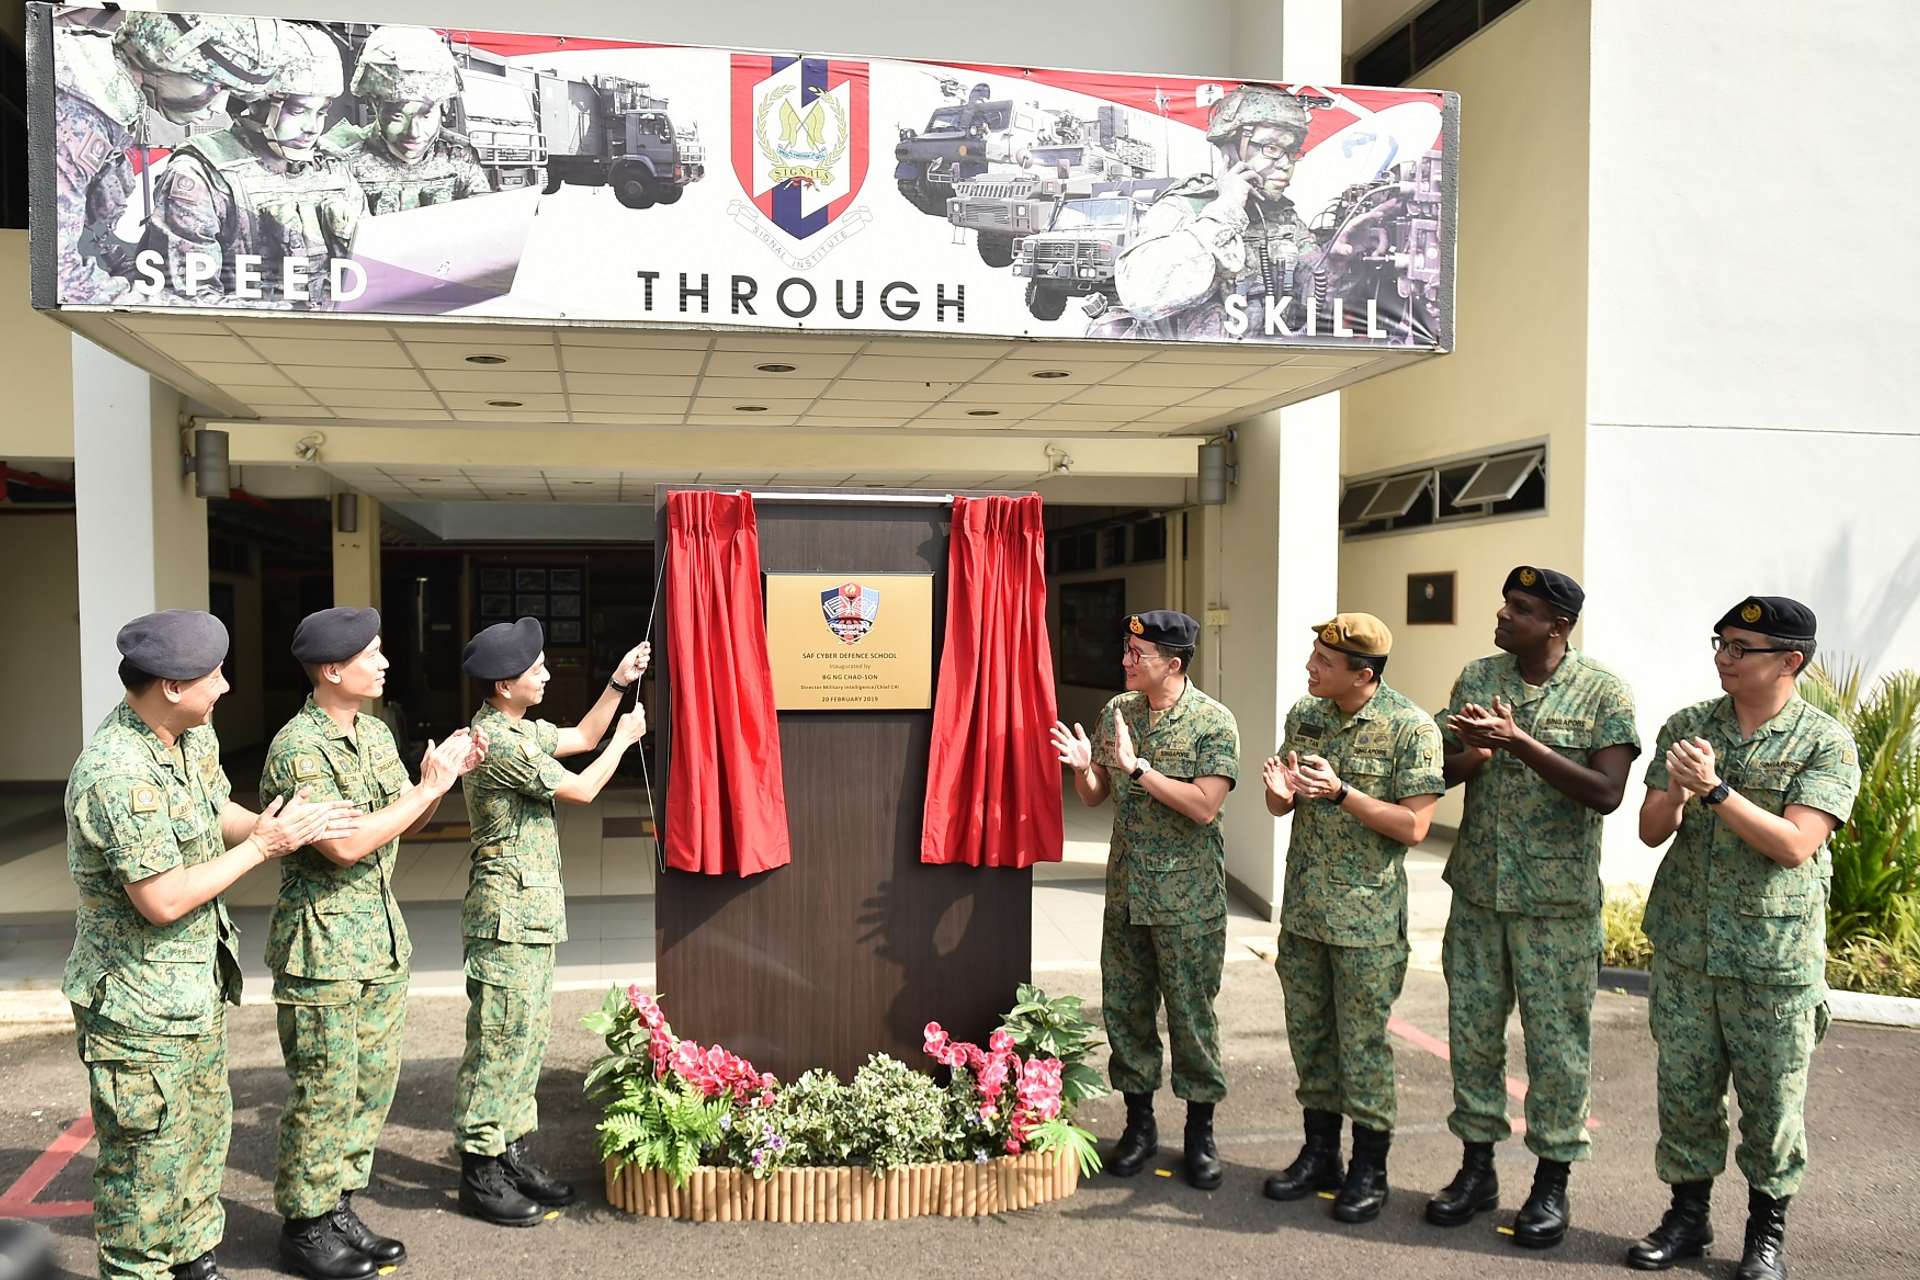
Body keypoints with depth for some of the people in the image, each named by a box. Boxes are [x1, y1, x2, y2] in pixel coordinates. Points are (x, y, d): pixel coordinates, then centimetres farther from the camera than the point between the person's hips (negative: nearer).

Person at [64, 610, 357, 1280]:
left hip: (195, 990, 9)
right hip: (138, 1005, -9)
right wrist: (262, 847, -18)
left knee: (205, 1132, 22)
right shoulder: (118, 774, -29)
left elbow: (218, 810, 13)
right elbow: (163, 900, -27)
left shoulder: (192, 735, 0)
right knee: (150, 1157, 6)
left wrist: (291, 824, -6)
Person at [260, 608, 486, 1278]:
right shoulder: (298, 747, -18)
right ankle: (304, 1225, 19)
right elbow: (344, 846, -25)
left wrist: (446, 773, -2)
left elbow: (406, 823, 16)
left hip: (382, 938, 8)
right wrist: (428, 787, -19)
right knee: (325, 1090, 2)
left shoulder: (376, 733, 9)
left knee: (374, 1079, 14)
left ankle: (339, 1206, 28)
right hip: (322, 942, -8)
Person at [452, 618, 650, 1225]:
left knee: (527, 1036, 15)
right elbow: (581, 789, -14)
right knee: (499, 1039, -2)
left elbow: (580, 738, 24)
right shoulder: (497, 742, -20)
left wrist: (618, 683, 13)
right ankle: (479, 1173, 8)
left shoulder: (521, 730, 10)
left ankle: (511, 1152, 25)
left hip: (532, 912, 10)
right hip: (508, 910, -10)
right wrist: (625, 738, 1)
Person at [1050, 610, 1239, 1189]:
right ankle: (1139, 1125, 26)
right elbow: (1093, 796, 10)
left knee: (1192, 1014, 5)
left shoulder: (1213, 723, -11)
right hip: (1125, 894, 5)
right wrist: (1082, 766, -11)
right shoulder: (1116, 712, 6)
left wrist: (1138, 768, -24)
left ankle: (1200, 1132, 21)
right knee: (1125, 1009, 11)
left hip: (1188, 899, -5)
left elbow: (1205, 805, -21)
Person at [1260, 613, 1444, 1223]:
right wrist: (1281, 793, -11)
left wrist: (1341, 792, -25)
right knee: (1309, 1034, 14)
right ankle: (1319, 1154, 29)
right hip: (1304, 907, 6)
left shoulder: (1411, 728, -12)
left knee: (1363, 1041, 3)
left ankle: (1369, 1170, 19)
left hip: (1367, 916, -6)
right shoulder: (1304, 714, 6)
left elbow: (1413, 827, -16)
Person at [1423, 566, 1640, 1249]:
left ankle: (1552, 1180, 21)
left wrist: (1520, 741, -25)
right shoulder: (1476, 678, 5)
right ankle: (1477, 1166, 26)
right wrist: (1476, 751, -17)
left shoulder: (1603, 693, -8)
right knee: (1472, 1029, 11)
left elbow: (1606, 794, -17)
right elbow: (1444, 771, 5)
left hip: (1557, 898, -4)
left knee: (1556, 1039, 5)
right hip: (1477, 887, 4)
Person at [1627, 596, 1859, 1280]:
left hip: (1774, 959, -3)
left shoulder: (1826, 743, -6)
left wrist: (1715, 788, -24)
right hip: (1683, 948, 3)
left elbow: (1794, 845, -17)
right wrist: (1679, 791, -19)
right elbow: (1652, 831, 1)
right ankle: (1688, 1212, 28)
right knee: (1684, 1089, 11)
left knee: (1772, 1100, 8)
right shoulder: (1686, 726, 4)